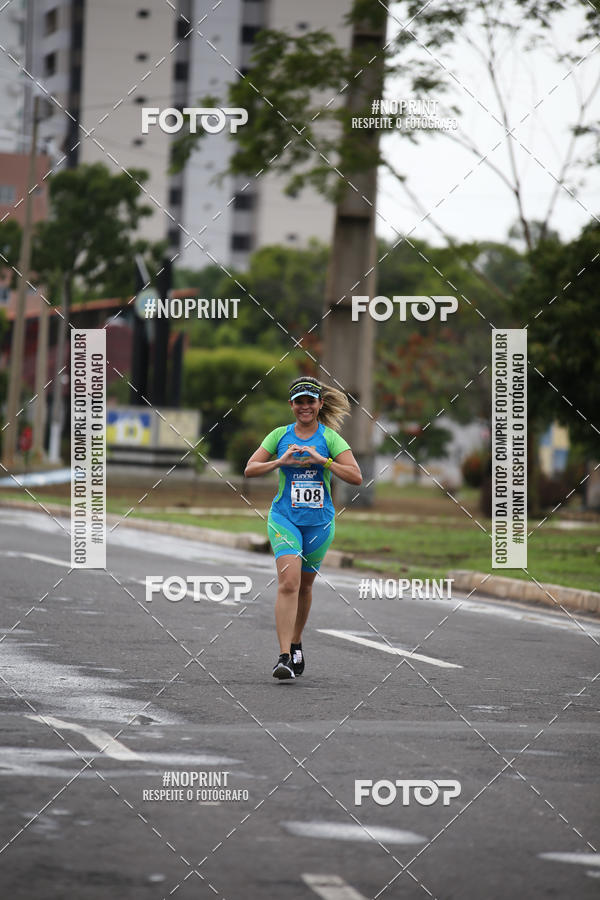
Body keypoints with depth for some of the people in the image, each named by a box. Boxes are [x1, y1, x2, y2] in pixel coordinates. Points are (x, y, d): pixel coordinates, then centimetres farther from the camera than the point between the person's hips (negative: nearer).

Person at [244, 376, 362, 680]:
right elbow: (250, 469, 3)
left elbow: (356, 476, -10)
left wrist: (321, 460, -20)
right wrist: (281, 461, -13)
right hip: (284, 518, -1)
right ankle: (284, 656, -24)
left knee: (304, 585, 13)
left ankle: (296, 645, 36)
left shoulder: (330, 438, -2)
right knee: (288, 581, -18)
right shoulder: (280, 435, 3)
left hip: (319, 520, 1)